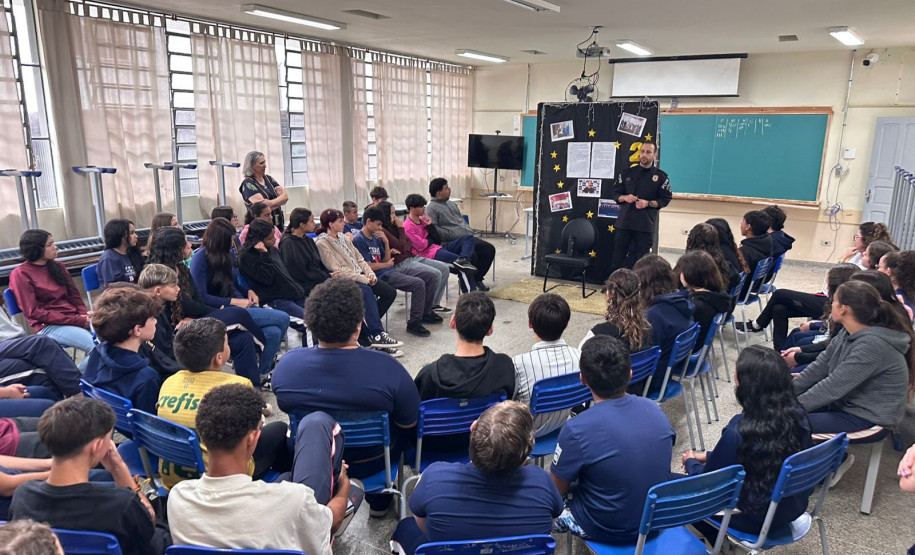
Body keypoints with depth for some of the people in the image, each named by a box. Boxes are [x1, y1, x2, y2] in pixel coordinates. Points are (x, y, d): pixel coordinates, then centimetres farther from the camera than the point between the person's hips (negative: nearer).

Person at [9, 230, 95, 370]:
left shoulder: (57, 266, 14)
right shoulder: (20, 274, -5)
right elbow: (33, 312, -10)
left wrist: (84, 315, -7)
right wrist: (76, 321, -16)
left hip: (75, 317, 6)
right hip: (48, 326, -6)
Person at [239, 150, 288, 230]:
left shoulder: (268, 178, 12)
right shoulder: (248, 184, -6)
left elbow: (285, 197, 1)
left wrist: (271, 203, -15)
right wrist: (280, 200, -6)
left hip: (278, 223, 6)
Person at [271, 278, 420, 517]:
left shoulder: (286, 364, -23)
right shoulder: (387, 369, -33)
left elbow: (287, 408, -1)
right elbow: (410, 424, -16)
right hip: (372, 464, -2)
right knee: (402, 428, 29)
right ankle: (380, 499, 41)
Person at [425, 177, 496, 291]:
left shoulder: (451, 204, 23)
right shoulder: (431, 208, -6)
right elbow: (433, 229, -18)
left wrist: (470, 231, 11)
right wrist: (454, 236, -18)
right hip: (451, 243, -9)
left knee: (489, 248, -3)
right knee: (471, 255, -32)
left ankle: (477, 278, 7)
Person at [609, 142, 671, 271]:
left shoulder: (661, 176, 2)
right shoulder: (627, 173, 8)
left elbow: (665, 199, 2)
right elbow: (614, 193, 11)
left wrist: (648, 203, -14)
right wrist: (624, 197, -11)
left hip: (646, 225, -2)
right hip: (624, 221, 2)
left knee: (640, 258, 4)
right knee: (618, 254, 4)